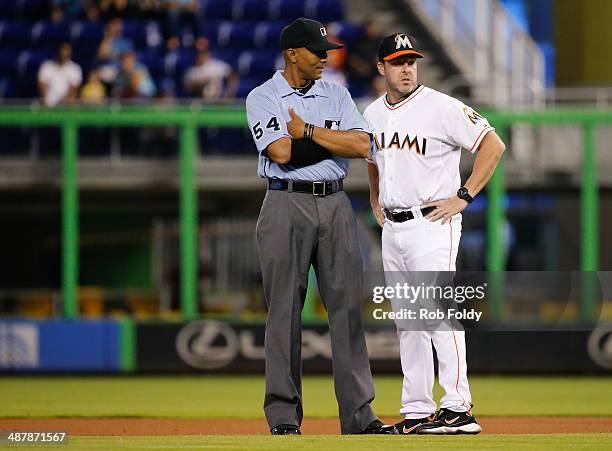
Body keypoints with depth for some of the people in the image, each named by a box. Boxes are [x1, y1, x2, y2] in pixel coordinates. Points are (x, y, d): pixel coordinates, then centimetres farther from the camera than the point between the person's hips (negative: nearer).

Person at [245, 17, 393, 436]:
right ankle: (283, 415, 2)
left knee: (348, 307, 1)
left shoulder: (336, 94, 12)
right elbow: (281, 152, -16)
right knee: (285, 310, -2)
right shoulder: (263, 98, 0)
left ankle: (358, 413, 2)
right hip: (287, 206, -4)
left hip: (336, 205, 4)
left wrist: (307, 131, -9)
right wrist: (330, 136, -4)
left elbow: (361, 145, -3)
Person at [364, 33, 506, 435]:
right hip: (392, 228, 7)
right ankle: (416, 412, 12)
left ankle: (459, 410, -17)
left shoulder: (441, 107, -10)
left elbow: (493, 145, -12)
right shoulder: (373, 114, 11)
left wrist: (463, 196, -14)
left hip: (432, 224, -7)